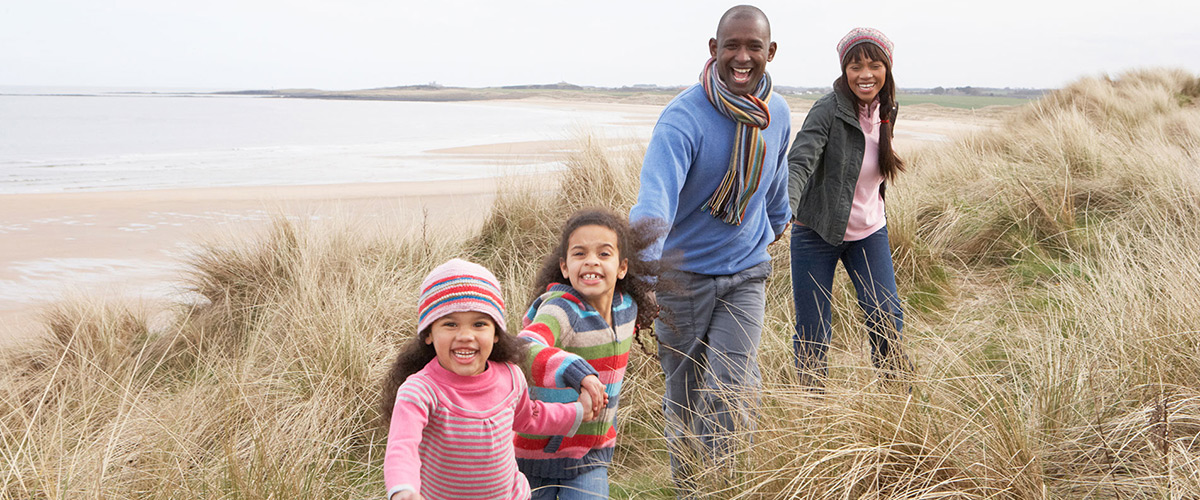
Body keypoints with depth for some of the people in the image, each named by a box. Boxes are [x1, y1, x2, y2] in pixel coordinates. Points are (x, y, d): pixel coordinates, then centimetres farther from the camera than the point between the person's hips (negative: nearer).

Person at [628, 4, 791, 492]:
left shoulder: (777, 113, -3)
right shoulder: (684, 117, -22)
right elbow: (656, 195, -36)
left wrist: (776, 223, 33)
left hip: (745, 274, 3)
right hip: (683, 273, -3)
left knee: (731, 397, -8)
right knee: (684, 395, 12)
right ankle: (685, 485, 32)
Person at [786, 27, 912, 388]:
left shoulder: (886, 111, 2)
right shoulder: (828, 110, -19)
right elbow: (799, 163, -32)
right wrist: (786, 207, -48)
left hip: (869, 232, 5)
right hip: (817, 233, -5)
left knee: (886, 317, -6)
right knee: (813, 333, 1)